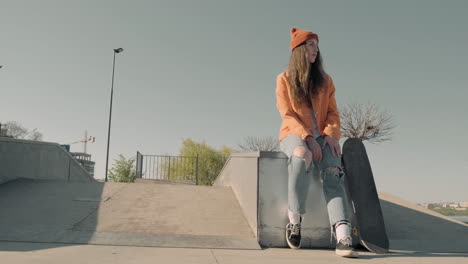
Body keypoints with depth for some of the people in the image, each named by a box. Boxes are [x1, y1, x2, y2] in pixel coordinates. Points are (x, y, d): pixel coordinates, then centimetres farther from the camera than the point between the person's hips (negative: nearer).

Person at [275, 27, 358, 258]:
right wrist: (307, 138, -19)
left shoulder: (325, 80, 16)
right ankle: (294, 219, -23)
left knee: (333, 173, -28)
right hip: (294, 135, -3)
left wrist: (331, 134, -12)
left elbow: (332, 113, 9)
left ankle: (343, 238, -42)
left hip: (321, 137, 3)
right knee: (302, 156, -39)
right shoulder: (284, 79, 5)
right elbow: (287, 115, -5)